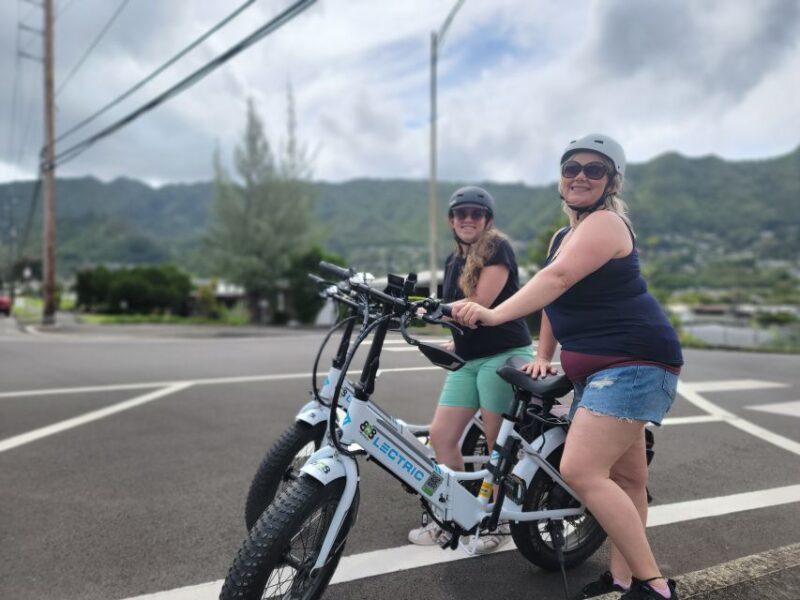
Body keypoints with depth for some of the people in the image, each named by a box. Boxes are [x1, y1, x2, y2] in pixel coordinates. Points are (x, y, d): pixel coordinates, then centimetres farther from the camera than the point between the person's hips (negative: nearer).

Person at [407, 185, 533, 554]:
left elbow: (479, 303, -17)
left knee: (499, 446, 0)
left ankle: (500, 522, 19)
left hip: (504, 356, -7)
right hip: (468, 360, 8)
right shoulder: (454, 261, 16)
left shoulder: (498, 248, -7)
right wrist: (456, 343, 6)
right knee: (440, 434, 2)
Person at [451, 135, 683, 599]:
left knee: (580, 470, -17)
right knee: (626, 477, 16)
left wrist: (494, 314, -40)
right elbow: (555, 300, 19)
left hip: (633, 363, -10)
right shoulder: (563, 236, 17)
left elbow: (557, 278, -30)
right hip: (597, 369, 10)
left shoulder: (606, 222, -13)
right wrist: (543, 357, 8)